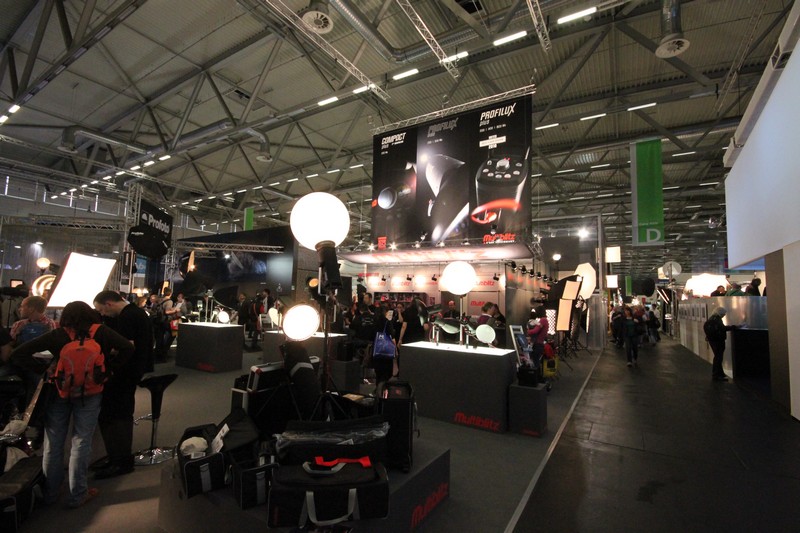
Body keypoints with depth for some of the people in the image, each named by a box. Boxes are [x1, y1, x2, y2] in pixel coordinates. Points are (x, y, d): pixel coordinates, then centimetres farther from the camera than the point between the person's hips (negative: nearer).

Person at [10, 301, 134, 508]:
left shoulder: (57, 335, -4)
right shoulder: (100, 332, -8)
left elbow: (18, 354, -7)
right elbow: (127, 348, -17)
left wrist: (44, 368, 1)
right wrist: (110, 368, -3)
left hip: (58, 391, 2)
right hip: (89, 392, -2)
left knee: (53, 443, 17)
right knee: (81, 443, 9)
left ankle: (50, 493, 32)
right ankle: (78, 495, 19)